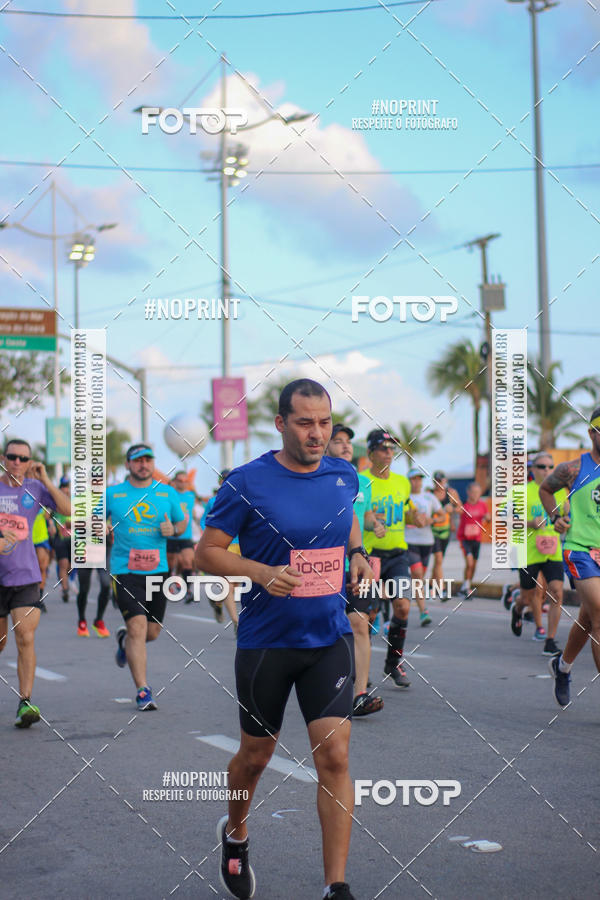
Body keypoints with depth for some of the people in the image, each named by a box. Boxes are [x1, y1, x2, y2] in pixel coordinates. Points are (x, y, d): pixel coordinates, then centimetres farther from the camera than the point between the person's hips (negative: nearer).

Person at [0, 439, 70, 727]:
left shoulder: (35, 488, 2)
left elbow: (69, 510, -7)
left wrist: (46, 481, -14)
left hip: (26, 576, 0)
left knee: (26, 639, -12)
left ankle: (25, 703, -12)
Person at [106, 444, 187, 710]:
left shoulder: (167, 493, 7)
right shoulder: (112, 494, 3)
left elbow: (182, 522, 17)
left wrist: (172, 530, -5)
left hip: (157, 570, 3)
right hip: (125, 571, -3)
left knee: (152, 632, 9)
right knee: (137, 627, -14)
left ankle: (125, 639, 44)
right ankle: (143, 691, -8)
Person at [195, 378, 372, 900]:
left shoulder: (345, 476, 2)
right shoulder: (248, 482, -12)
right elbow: (207, 552, -7)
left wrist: (358, 555, 2)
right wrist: (263, 572, -23)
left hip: (330, 638, 2)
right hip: (265, 642, -2)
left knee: (334, 755, -7)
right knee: (257, 755, 14)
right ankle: (236, 834, 45)